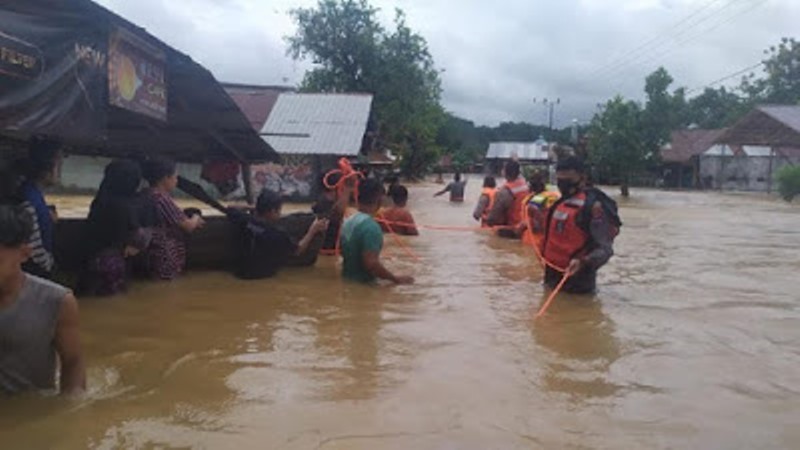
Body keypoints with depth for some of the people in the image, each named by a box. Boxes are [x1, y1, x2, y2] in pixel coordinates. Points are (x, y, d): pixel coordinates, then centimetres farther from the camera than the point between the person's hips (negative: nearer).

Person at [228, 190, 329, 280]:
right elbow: (298, 250, -6)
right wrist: (313, 231, -1)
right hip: (262, 275, -5)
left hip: (239, 271, 5)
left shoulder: (244, 220, -15)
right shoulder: (277, 234, -24)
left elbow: (230, 211, 9)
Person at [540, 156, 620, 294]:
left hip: (577, 278, -8)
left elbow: (604, 249, -22)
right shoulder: (560, 202, 10)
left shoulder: (594, 205, -16)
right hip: (552, 274, 8)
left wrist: (583, 262, -36)